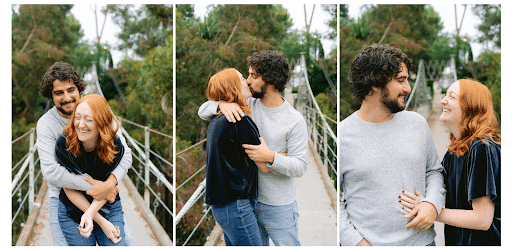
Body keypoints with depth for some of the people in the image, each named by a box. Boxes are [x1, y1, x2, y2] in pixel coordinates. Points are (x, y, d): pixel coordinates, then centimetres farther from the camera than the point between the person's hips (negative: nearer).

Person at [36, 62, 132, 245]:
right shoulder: (46, 124, -13)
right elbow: (51, 172, -23)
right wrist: (92, 186, -27)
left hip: (103, 196, 2)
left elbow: (125, 154, -11)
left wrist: (109, 184, -28)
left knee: (124, 240, 4)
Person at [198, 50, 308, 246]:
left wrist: (271, 157, -32)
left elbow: (300, 167, -15)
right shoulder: (246, 106, -1)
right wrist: (223, 104, -20)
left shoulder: (295, 121, -14)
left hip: (279, 208, -4)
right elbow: (203, 111, 2)